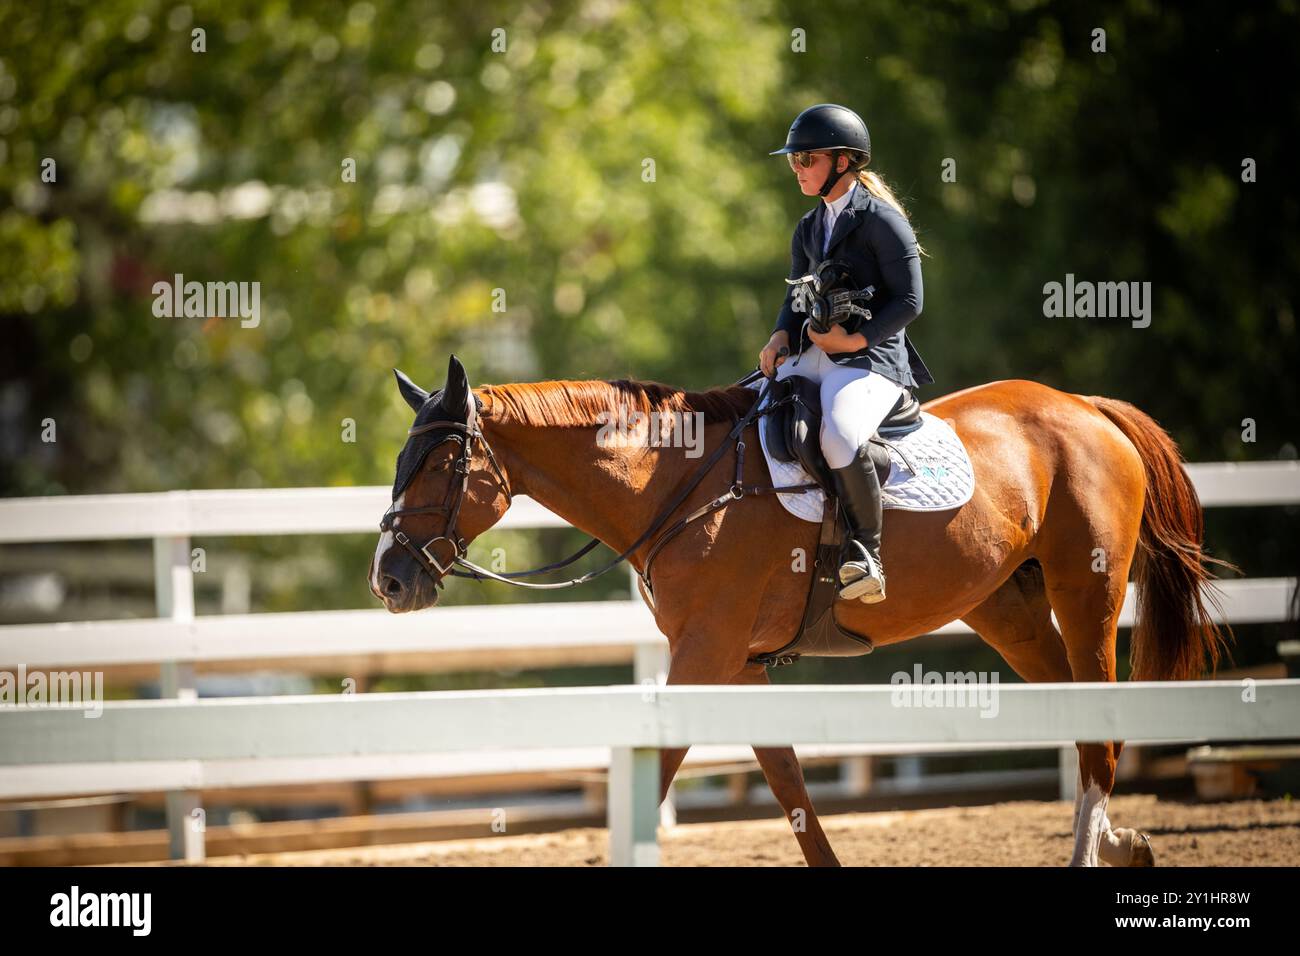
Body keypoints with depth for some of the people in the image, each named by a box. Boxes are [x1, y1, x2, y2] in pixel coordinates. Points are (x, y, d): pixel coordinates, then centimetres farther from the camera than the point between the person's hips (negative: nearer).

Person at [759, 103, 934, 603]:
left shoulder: (882, 220, -5)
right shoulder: (808, 229, 19)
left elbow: (908, 301, -9)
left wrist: (856, 339, -16)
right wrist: (781, 336, 1)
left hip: (872, 357, -8)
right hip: (812, 355, 8)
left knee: (840, 437, -35)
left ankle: (866, 550, -21)